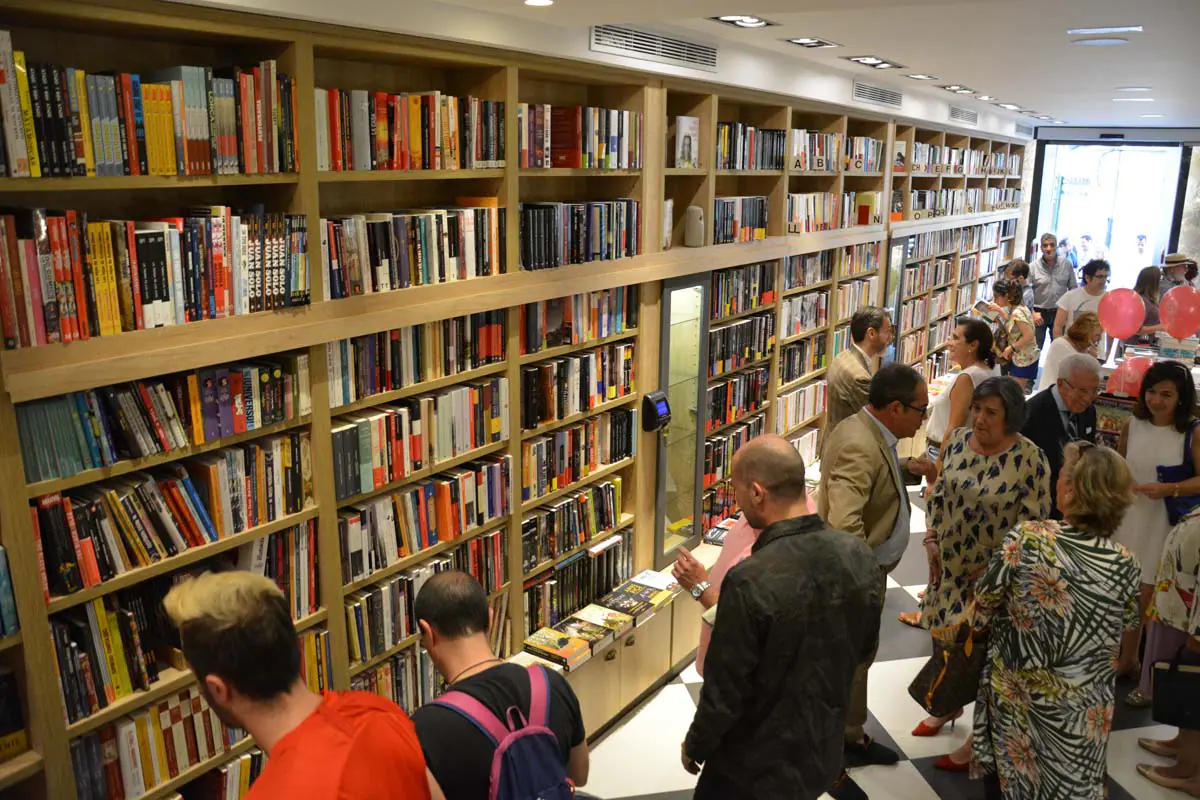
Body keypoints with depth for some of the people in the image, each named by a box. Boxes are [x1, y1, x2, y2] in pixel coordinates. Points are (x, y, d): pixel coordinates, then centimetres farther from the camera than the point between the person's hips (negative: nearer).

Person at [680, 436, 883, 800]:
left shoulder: (749, 582, -32)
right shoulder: (860, 556, -13)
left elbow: (725, 692, -22)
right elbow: (865, 649, 4)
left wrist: (694, 746, -4)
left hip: (755, 766, -5)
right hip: (823, 752, 6)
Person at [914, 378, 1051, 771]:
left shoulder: (1028, 458, -20)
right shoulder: (958, 439, -4)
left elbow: (1034, 522, -14)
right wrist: (932, 540, 2)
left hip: (995, 572, -5)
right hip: (950, 563, 5)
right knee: (943, 636, 18)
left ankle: (979, 741, 24)